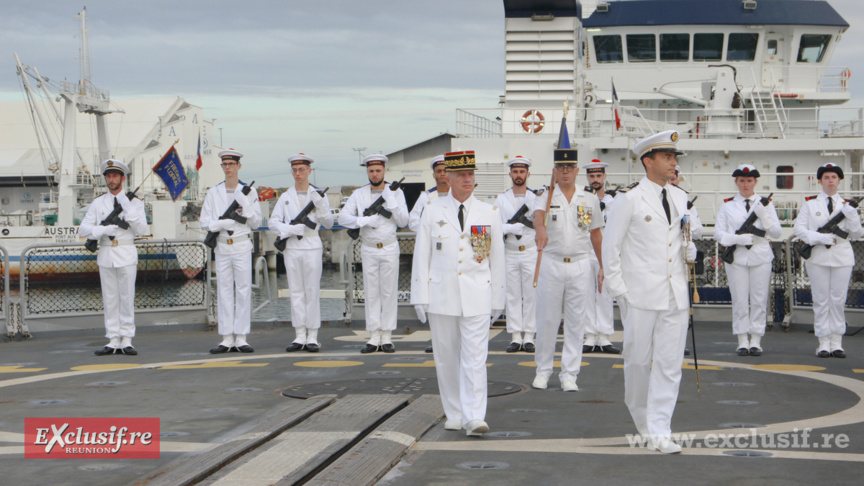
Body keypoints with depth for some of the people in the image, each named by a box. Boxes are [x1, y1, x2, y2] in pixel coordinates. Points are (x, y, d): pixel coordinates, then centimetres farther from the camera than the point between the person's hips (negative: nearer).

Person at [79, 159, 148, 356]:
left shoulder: (134, 202, 4)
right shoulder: (97, 203, 8)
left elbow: (141, 230, -6)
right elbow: (83, 230, 1)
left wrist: (128, 209, -15)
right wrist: (106, 229, -13)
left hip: (126, 254, -2)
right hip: (105, 254, 2)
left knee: (127, 298, -2)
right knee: (110, 299, 3)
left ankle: (126, 341, 3)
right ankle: (113, 341, 7)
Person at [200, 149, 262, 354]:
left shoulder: (249, 191, 5)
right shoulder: (214, 192, 8)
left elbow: (256, 223, 3)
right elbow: (205, 222, 4)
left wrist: (246, 205, -13)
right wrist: (225, 223, -12)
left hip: (242, 246, -1)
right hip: (222, 247, 1)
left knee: (243, 290, -4)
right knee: (225, 292, 1)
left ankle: (241, 338, 0)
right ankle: (227, 339, 4)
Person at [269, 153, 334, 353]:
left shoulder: (319, 196, 7)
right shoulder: (285, 197, 10)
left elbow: (328, 223, 2)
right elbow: (273, 222, 6)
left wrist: (320, 206, -15)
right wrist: (291, 229, -10)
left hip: (312, 248, -2)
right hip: (291, 248, 2)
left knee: (312, 292, -4)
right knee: (296, 292, 3)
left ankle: (312, 337, 0)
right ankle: (299, 337, 6)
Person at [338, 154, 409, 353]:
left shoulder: (395, 192, 1)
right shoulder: (359, 194, 4)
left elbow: (403, 221, -7)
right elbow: (343, 217, -4)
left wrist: (390, 199, -16)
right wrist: (363, 221, -19)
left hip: (389, 248, -1)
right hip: (368, 249, 1)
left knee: (389, 292, -1)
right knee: (371, 292, 2)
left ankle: (387, 337, 4)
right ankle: (374, 338, 6)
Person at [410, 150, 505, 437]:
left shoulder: (489, 214, 7)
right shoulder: (432, 213, 6)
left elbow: (497, 259, 10)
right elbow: (421, 257, 6)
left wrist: (497, 300, 9)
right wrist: (420, 297, 1)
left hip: (477, 297, -1)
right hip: (441, 296, 1)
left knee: (475, 358, -10)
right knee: (446, 359, 7)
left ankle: (474, 418, -13)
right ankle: (454, 414, 19)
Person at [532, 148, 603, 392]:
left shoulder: (590, 199, 8)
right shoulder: (546, 197, 1)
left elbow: (596, 234, 13)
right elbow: (538, 215, -22)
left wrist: (603, 267, 11)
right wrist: (541, 230, -44)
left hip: (580, 265, 1)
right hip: (551, 264, -1)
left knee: (576, 322, 3)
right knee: (546, 319, 5)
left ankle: (569, 374, 10)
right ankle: (543, 370, 18)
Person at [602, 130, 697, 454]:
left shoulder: (680, 198, 14)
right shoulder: (629, 198, -3)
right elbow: (611, 246, -2)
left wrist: (692, 250, 2)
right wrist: (619, 291, -6)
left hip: (675, 294, 4)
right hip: (641, 295, -4)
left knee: (670, 363, -1)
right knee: (638, 360, 4)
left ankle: (659, 432, 2)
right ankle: (641, 417, 28)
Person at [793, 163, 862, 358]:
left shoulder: (846, 205, 9)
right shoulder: (810, 203, 6)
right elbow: (799, 229, -1)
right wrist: (819, 238, -16)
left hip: (842, 257, 1)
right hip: (818, 258, -1)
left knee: (838, 300, 1)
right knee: (821, 300, 0)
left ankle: (837, 342, 7)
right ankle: (824, 343, 4)